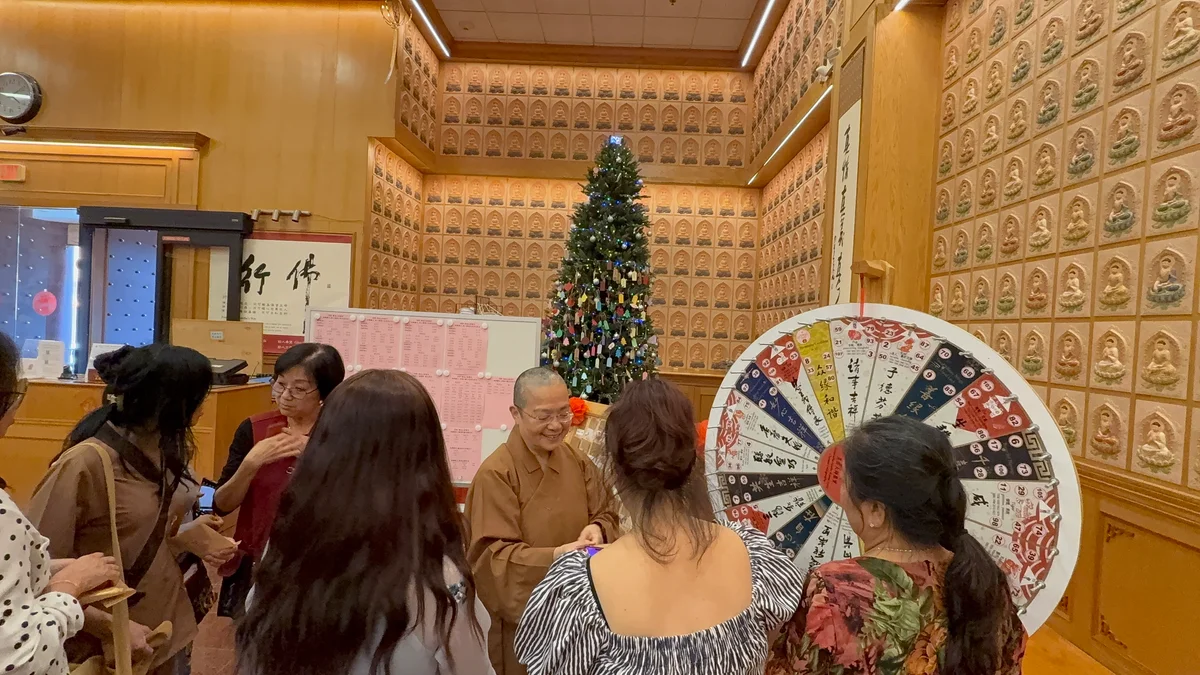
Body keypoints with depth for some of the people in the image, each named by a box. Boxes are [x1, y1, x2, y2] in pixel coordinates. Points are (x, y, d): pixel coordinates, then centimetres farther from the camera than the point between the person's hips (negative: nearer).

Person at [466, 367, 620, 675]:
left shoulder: (576, 461, 2)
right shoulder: (495, 474, -19)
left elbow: (607, 514, 5)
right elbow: (495, 557, -21)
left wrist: (596, 529, -18)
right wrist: (555, 555, -34)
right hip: (519, 617, -5)